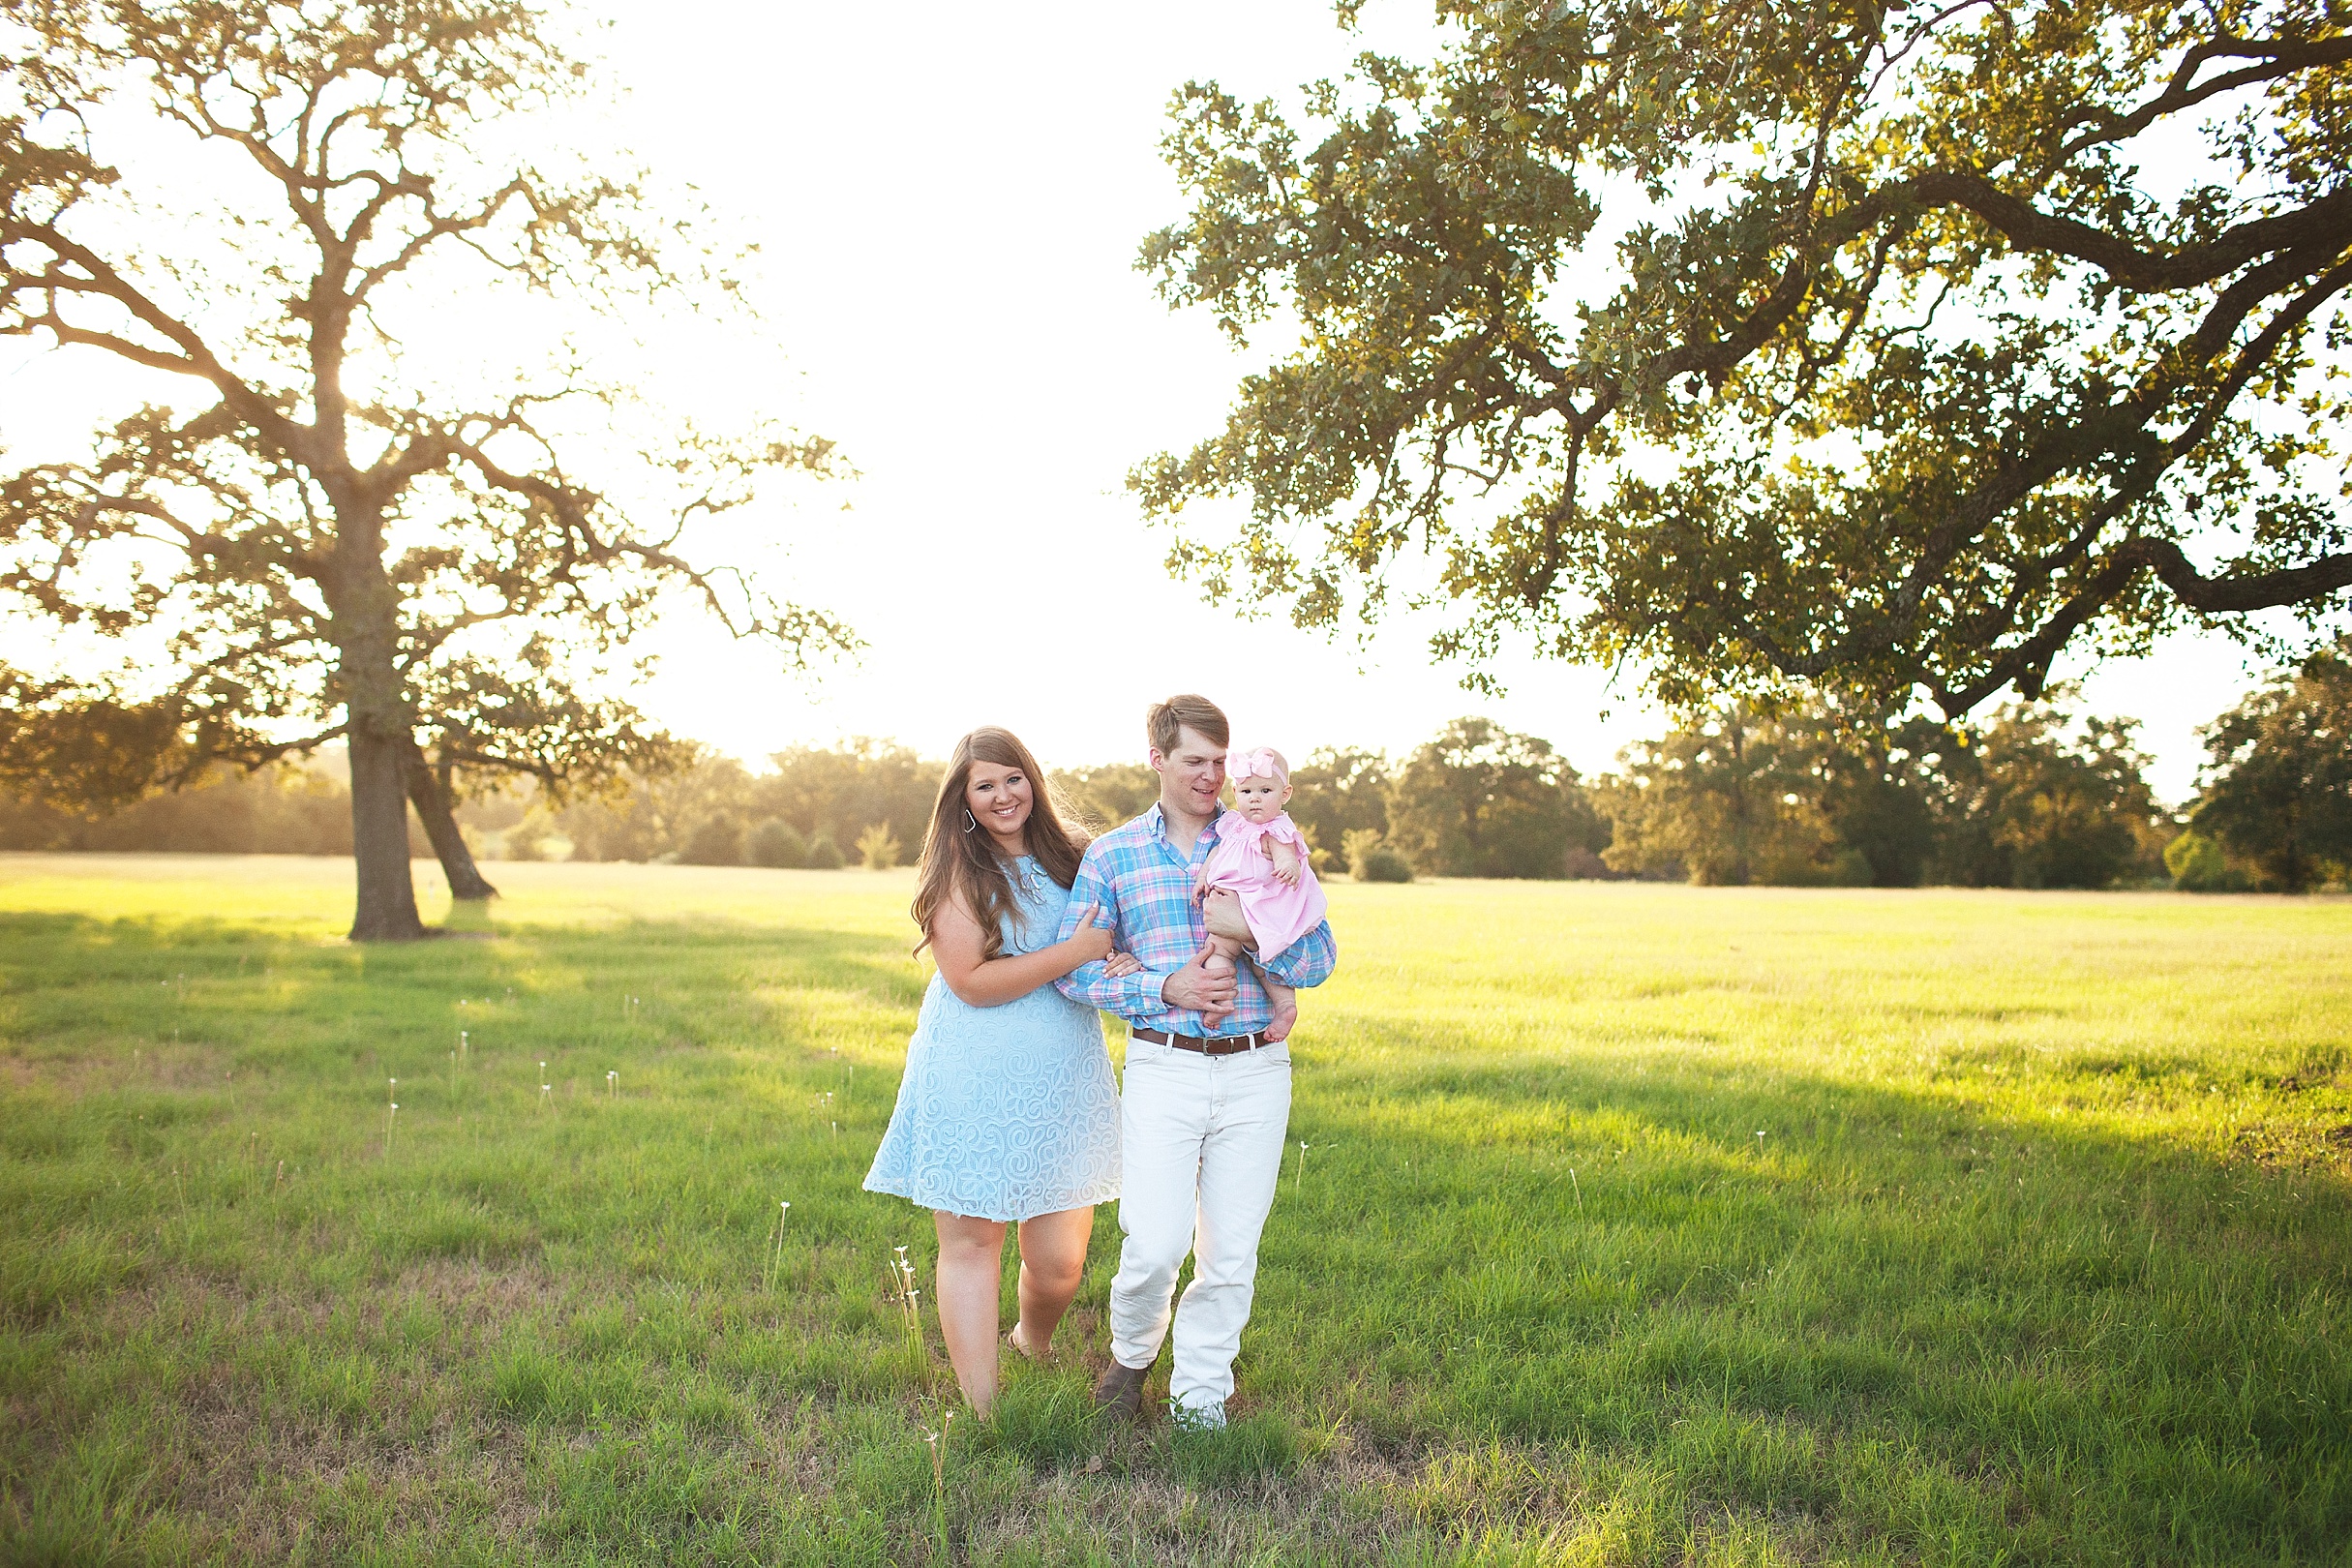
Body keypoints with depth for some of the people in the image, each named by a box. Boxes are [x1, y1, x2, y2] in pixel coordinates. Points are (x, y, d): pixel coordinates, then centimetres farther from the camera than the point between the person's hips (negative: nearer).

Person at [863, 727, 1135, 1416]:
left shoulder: (1066, 857, 10)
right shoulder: (958, 869, -5)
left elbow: (1110, 934, 23)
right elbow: (972, 980, -14)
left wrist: (1127, 961, -1)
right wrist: (1075, 953, -13)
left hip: (1062, 1081, 4)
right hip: (974, 1082, -4)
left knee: (1060, 1261, 7)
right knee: (971, 1242, 1)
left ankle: (1032, 1345, 40)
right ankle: (981, 1412, 12)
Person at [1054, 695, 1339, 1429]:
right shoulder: (1111, 855, 5)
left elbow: (1320, 959, 3)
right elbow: (1074, 968, 1)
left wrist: (1249, 929, -15)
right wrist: (1166, 989, -11)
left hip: (1255, 1071, 2)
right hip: (1163, 1070, -1)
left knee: (1230, 1251, 5)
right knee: (1156, 1244, -9)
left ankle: (1200, 1398, 24)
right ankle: (1131, 1354, 22)